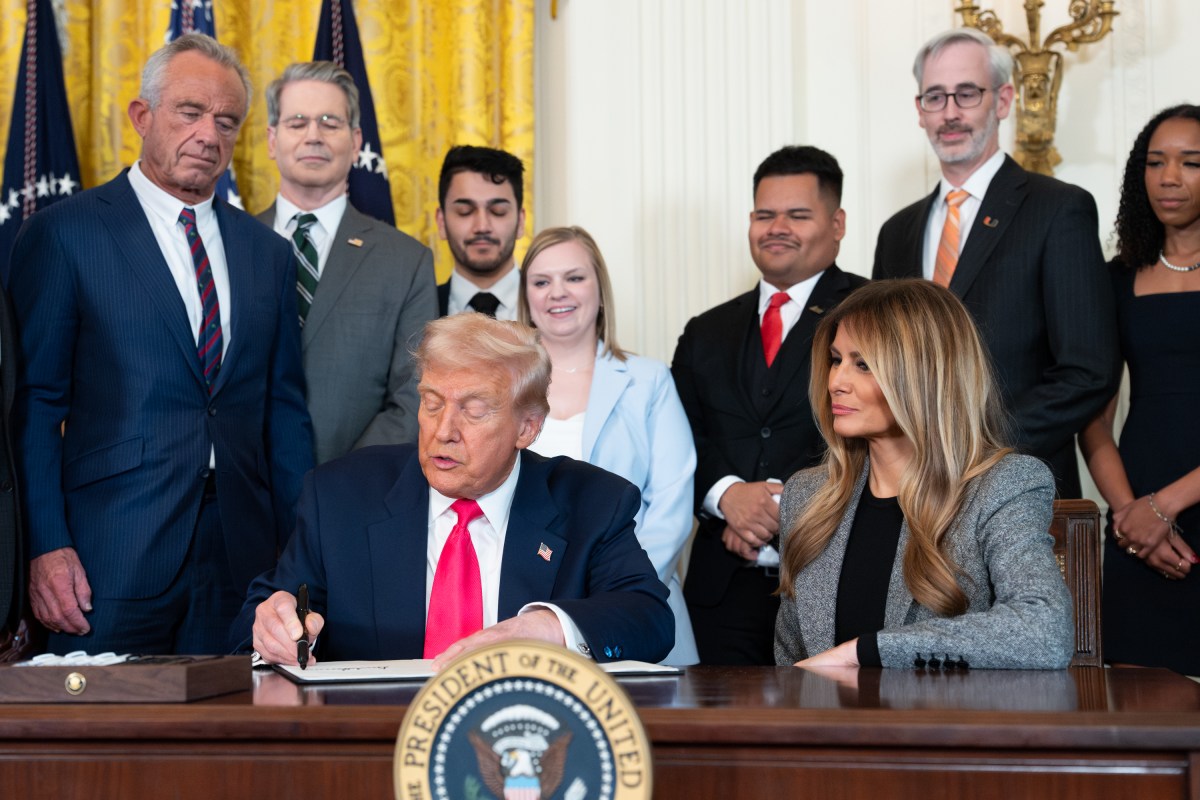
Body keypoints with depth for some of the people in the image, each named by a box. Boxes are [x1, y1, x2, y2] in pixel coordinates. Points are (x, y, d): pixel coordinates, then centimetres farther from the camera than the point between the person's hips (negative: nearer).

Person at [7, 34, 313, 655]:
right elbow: (35, 402, -2)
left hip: (241, 561, 4)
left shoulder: (267, 253, 14)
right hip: (112, 557, -4)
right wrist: (46, 547, -10)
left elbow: (285, 410, 14)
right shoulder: (62, 234, 0)